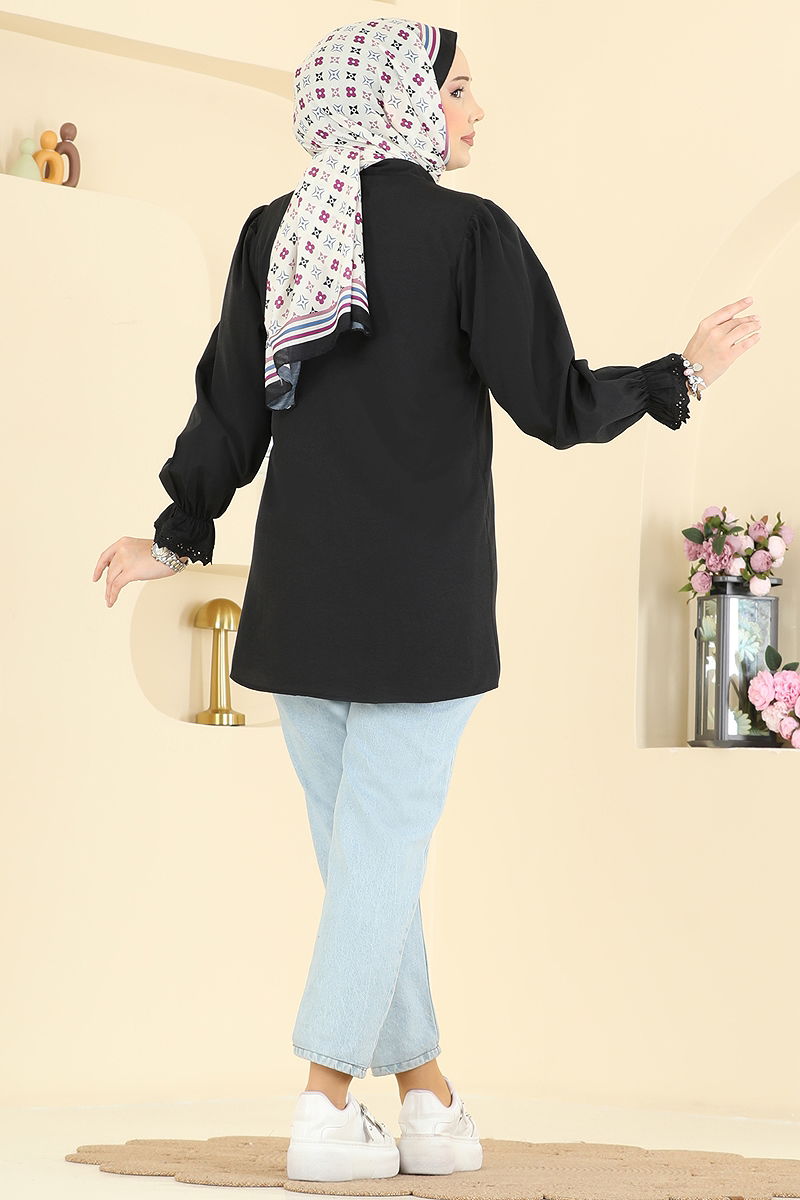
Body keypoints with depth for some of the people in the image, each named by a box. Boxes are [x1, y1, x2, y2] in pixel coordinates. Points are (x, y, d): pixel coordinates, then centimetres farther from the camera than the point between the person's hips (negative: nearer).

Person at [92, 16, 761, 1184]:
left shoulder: (272, 233, 5)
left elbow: (231, 409, 5)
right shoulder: (468, 230, -8)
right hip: (423, 602, -4)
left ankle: (425, 1094, 17)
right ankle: (326, 1107, 1)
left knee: (365, 848, 11)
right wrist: (684, 374, 7)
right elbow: (558, 405, -9)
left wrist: (175, 539, 18)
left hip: (299, 594, 5)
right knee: (382, 848, 2)